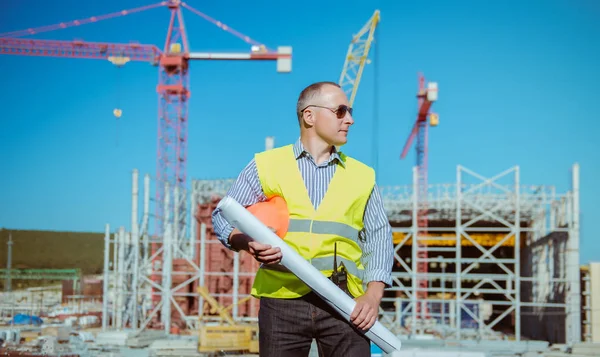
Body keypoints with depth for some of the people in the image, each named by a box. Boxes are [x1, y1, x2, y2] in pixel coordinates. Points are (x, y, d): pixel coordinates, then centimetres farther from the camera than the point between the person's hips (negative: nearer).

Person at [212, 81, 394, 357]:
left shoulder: (362, 176, 15)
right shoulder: (266, 165, 10)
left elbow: (378, 238, 12)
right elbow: (223, 217, 9)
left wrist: (373, 295, -3)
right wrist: (249, 243, -13)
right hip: (282, 302, -1)